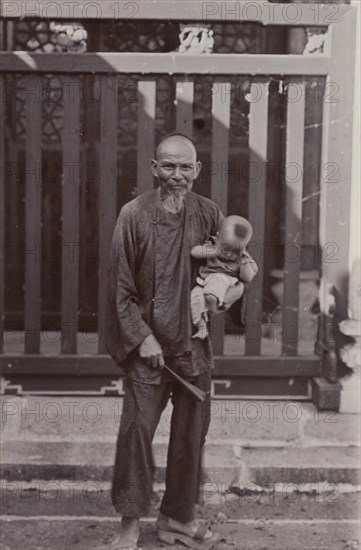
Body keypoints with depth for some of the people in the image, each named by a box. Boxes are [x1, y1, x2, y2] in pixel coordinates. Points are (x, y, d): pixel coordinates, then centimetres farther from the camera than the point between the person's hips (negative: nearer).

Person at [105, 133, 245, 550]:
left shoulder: (208, 214, 0)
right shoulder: (134, 215, -9)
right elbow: (119, 285, -7)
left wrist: (235, 285, -7)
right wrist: (142, 336, -12)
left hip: (194, 343, 4)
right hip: (147, 343, -3)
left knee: (191, 432, 11)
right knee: (137, 428, -2)